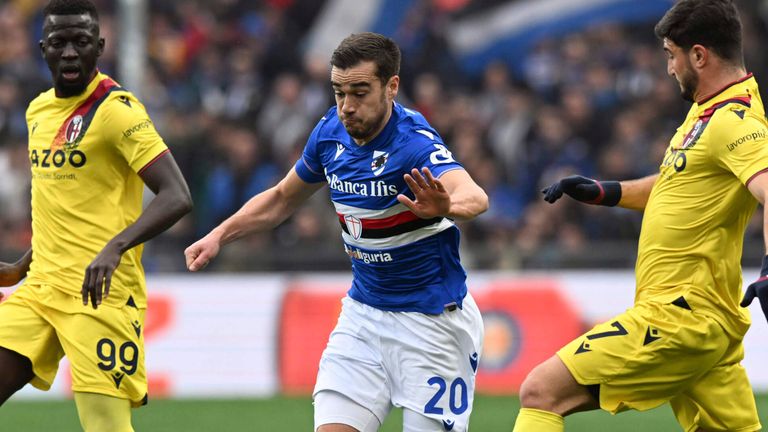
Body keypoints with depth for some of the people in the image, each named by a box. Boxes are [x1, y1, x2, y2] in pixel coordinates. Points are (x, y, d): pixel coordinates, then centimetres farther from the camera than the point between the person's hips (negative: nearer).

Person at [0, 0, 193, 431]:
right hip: (41, 290, 8)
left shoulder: (115, 109, -10)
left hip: (100, 295, -8)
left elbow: (178, 197, -19)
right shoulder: (39, 110, 15)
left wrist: (114, 248, -32)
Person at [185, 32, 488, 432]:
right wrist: (220, 235, 6)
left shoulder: (414, 142, -23)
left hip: (431, 320, -6)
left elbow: (474, 197, -44)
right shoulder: (331, 132, -2)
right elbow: (282, 197, 18)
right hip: (362, 313, 6)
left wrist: (446, 206, -66)